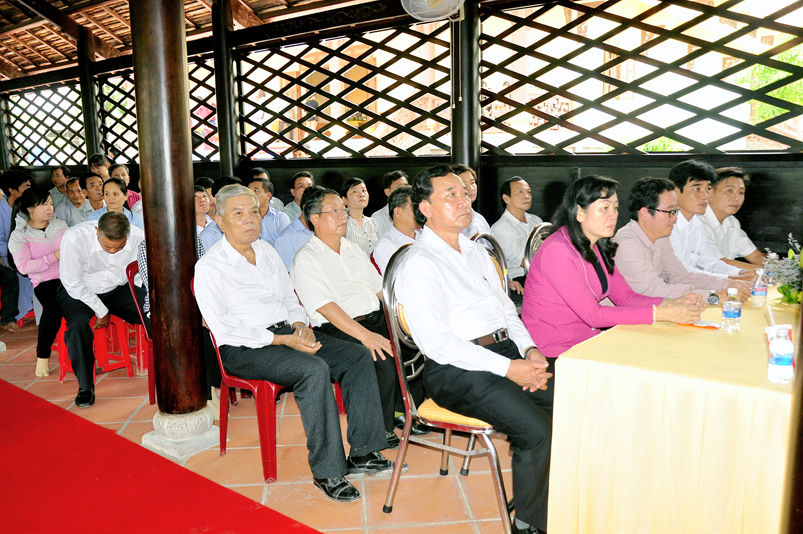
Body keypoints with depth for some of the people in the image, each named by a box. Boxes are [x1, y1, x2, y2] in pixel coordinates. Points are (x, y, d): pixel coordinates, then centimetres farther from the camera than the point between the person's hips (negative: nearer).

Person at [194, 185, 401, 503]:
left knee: (358, 357, -11)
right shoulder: (209, 267, -6)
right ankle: (327, 471, -22)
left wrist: (301, 326, -2)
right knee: (315, 370, -33)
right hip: (244, 348, -7)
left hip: (287, 333, 7)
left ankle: (362, 454, -8)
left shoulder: (266, 251, 15)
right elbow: (223, 328, -14)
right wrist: (281, 340, -20)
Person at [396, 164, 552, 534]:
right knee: (537, 431, -23)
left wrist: (530, 350, 1)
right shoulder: (418, 264, -8)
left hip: (507, 349, 8)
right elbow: (438, 343, -16)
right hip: (456, 369, -8)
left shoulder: (476, 252, 19)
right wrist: (508, 368, -18)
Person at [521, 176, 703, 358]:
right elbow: (593, 314, -23)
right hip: (553, 351, -8)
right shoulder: (557, 250, -20)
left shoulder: (599, 248, 9)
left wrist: (673, 303, -11)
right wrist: (661, 314, -23)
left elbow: (625, 296, 6)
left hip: (588, 341, 8)